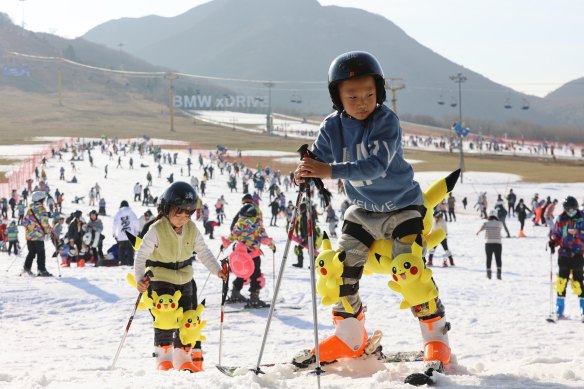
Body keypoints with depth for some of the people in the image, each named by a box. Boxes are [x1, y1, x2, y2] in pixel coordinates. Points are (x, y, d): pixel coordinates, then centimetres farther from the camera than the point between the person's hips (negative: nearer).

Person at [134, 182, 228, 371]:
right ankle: (164, 357, 3)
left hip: (185, 281, 5)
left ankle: (184, 358, 20)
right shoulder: (157, 230, -19)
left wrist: (217, 270, -9)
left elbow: (203, 252, 4)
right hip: (160, 281, -5)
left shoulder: (192, 229, -4)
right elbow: (141, 254, -17)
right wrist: (140, 279, -30)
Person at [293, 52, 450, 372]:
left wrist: (331, 171, -46)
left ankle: (436, 338, -5)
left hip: (401, 206, -5)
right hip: (362, 210, 5)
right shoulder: (333, 126, -9)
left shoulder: (386, 121, -24)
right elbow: (318, 161, -13)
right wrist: (305, 175, -38)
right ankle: (349, 336, 22)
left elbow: (376, 165, -36)